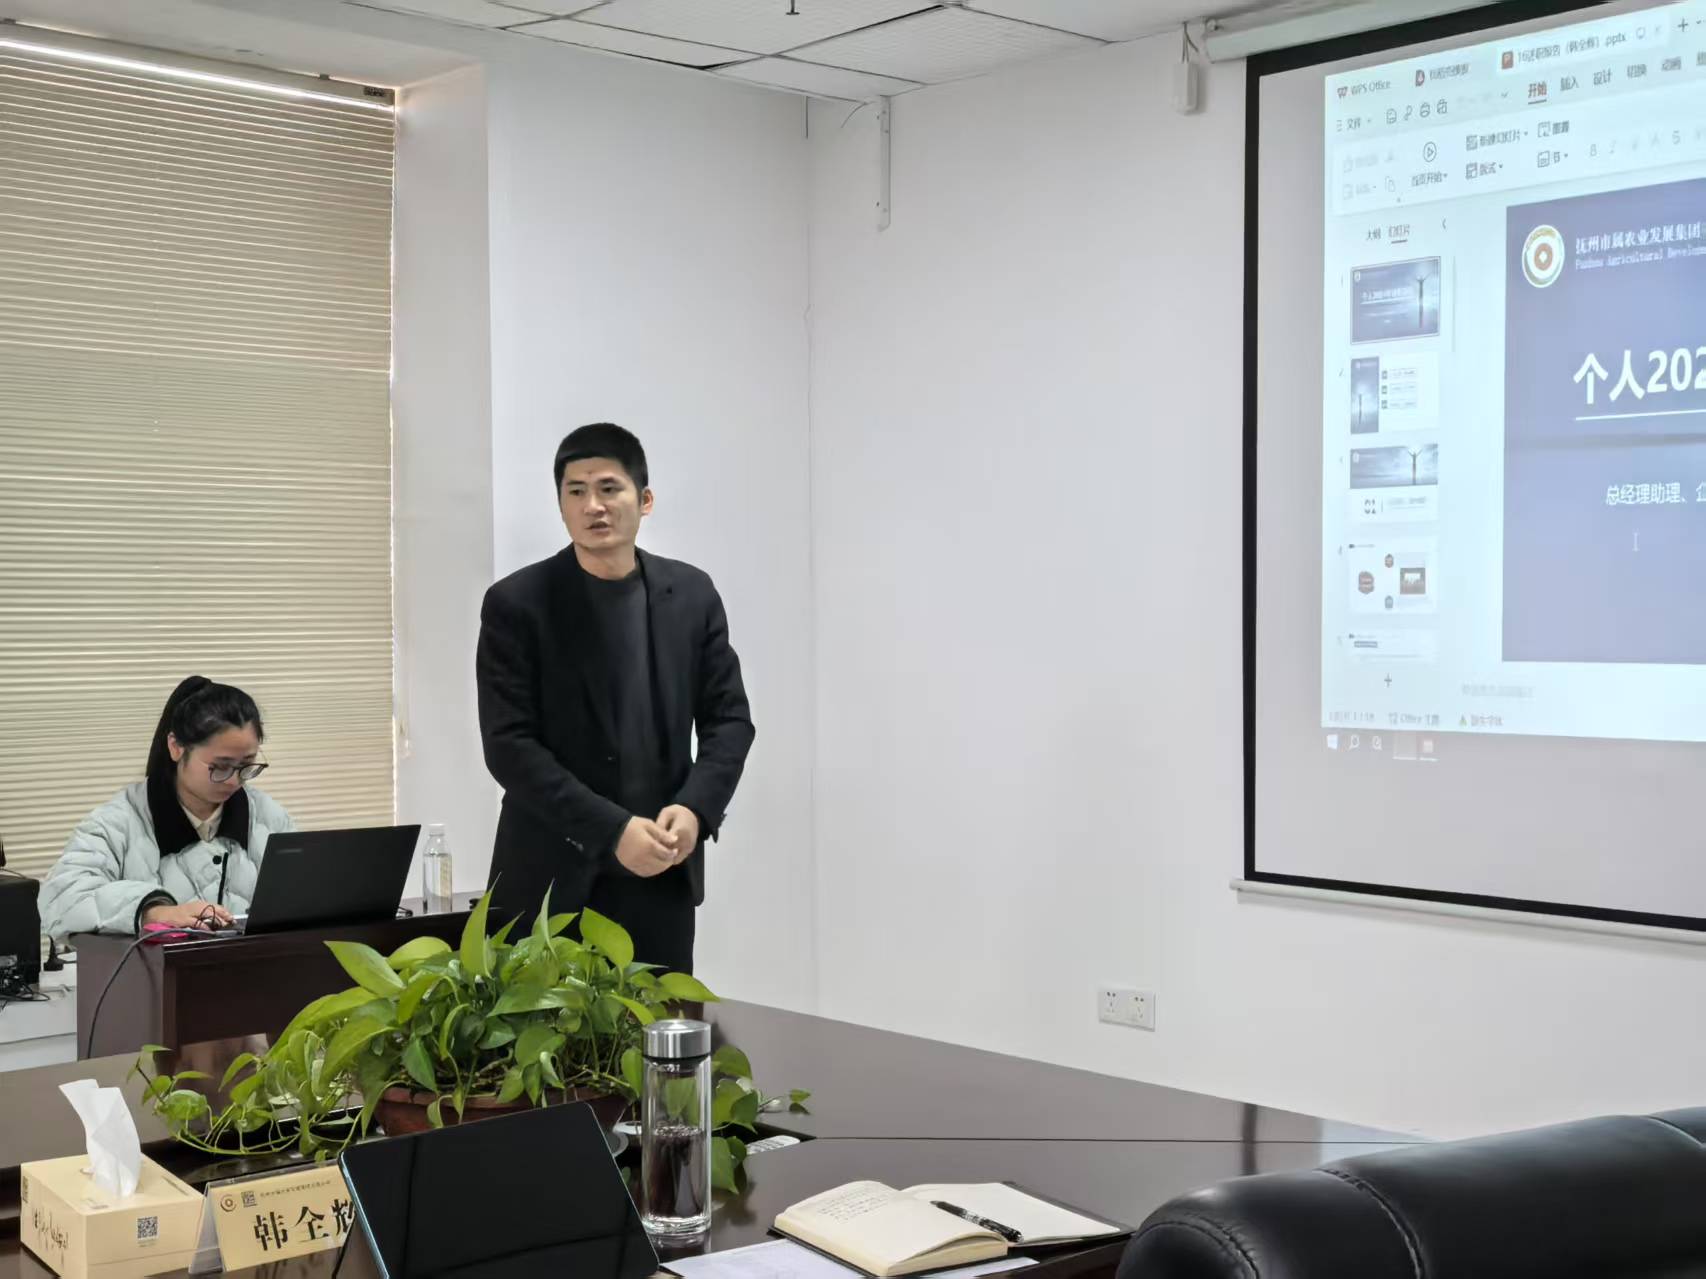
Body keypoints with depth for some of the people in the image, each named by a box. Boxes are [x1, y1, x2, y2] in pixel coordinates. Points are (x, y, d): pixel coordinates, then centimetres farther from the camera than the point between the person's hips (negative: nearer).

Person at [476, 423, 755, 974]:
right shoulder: (516, 603, -5)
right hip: (553, 876, -3)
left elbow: (729, 718, 8)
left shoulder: (692, 594, 6)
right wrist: (612, 830, -18)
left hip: (662, 873, 3)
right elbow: (509, 745, -10)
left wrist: (694, 809, -11)